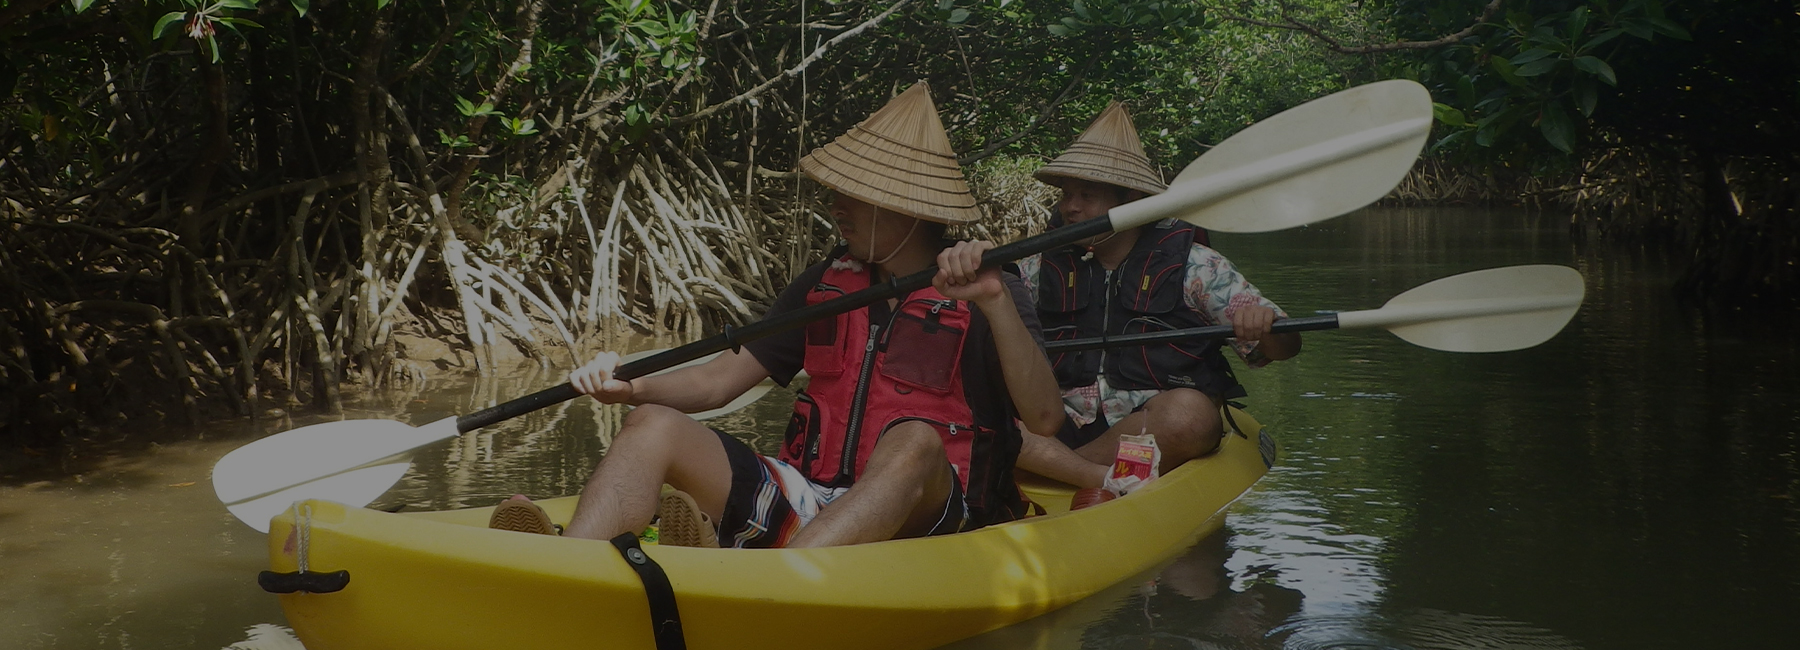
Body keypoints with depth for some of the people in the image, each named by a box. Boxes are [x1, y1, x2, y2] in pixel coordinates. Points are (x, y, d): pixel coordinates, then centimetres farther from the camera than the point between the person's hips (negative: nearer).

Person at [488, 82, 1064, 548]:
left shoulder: (988, 297, -1)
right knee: (654, 426, -12)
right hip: (808, 506, 5)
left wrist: (994, 303, -25)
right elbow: (721, 379, 11)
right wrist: (632, 389, -8)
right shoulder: (826, 284, 13)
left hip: (923, 519, -5)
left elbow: (1045, 418, -15)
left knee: (915, 441, -37)